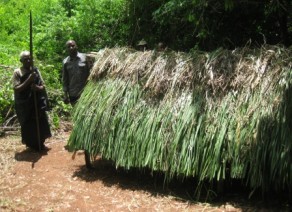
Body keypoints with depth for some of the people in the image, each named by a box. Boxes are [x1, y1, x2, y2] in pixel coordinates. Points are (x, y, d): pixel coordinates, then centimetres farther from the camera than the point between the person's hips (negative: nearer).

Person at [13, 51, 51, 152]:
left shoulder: (36, 70, 4)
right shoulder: (17, 72, -8)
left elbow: (43, 86, 5)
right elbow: (16, 89, -14)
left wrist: (37, 87, -18)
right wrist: (28, 80, -23)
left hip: (38, 103, 4)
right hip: (24, 105, -4)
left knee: (40, 124, 9)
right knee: (28, 126, 3)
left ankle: (40, 144, 27)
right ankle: (31, 145, 22)